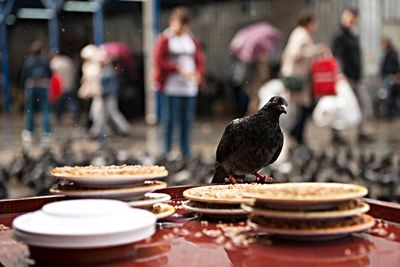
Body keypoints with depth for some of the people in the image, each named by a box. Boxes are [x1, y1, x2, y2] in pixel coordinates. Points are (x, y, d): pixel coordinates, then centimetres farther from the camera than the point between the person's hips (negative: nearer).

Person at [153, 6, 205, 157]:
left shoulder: (192, 40, 15)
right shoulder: (164, 39, -1)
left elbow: (200, 60, 16)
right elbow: (159, 61, -9)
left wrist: (198, 74, -5)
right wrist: (180, 69, -16)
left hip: (190, 88, 5)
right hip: (171, 87, -5)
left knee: (187, 120, 8)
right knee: (170, 120, -4)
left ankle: (186, 153, 16)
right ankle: (167, 152, 3)